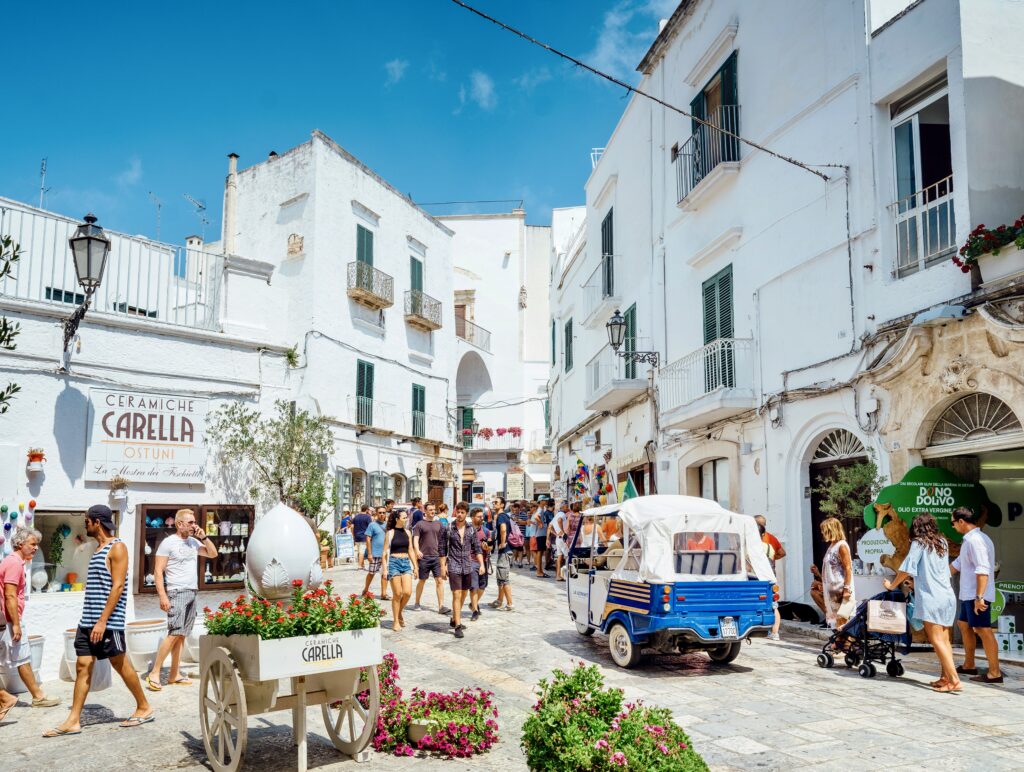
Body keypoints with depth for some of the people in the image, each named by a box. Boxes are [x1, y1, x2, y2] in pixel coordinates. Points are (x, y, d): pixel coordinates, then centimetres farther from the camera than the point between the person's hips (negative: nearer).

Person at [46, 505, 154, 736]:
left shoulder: (117, 547, -11)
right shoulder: (98, 548, 15)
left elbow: (117, 587, -18)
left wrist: (103, 621, -22)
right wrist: (92, 620, 18)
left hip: (108, 621, -8)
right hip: (88, 620, 8)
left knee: (121, 665, 2)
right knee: (82, 666, 5)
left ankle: (144, 708, 15)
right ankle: (73, 721, 8)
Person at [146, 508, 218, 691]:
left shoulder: (193, 542, 13)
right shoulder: (168, 542, -6)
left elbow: (213, 554, 20)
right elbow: (158, 571, -9)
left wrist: (204, 537, 6)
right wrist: (163, 596, -17)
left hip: (192, 593, 7)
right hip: (177, 593, -7)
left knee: (182, 635, 6)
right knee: (174, 633, -14)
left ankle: (174, 675, 10)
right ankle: (154, 673, -8)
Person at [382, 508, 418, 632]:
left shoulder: (407, 532, 10)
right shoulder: (390, 533, -3)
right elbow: (385, 552, -3)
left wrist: (415, 566, 12)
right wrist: (384, 569, -8)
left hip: (406, 562, 4)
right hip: (394, 562, -4)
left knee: (408, 592, -7)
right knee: (397, 594, -3)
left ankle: (399, 613, 20)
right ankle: (396, 622, 10)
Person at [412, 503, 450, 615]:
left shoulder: (438, 524, 11)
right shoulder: (420, 524, 1)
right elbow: (415, 539, -5)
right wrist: (417, 550, -22)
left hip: (437, 556, 3)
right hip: (424, 557, -3)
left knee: (439, 580, -5)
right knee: (422, 581, 8)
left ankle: (441, 606, -6)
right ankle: (417, 603, 25)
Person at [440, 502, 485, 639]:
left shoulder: (471, 529, 4)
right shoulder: (448, 529, -4)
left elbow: (477, 548, 7)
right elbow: (443, 549, 0)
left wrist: (481, 564, -2)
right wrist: (443, 566, -4)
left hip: (468, 567, 4)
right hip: (454, 567, -4)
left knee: (463, 595, 13)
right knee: (457, 595, -9)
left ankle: (454, 619, 31)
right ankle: (457, 626, -7)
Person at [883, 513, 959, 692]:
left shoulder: (919, 543, -2)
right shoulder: (942, 543, 16)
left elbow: (907, 568, -5)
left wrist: (892, 585, 10)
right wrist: (916, 581, 40)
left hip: (931, 597, -7)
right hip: (948, 596, 7)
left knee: (937, 640, -8)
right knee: (944, 640, 10)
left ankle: (954, 680, -15)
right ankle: (945, 676, 9)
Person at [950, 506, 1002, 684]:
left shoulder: (975, 540, -18)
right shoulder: (969, 540, 15)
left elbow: (982, 570, -25)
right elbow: (957, 564, 25)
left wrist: (979, 597, -28)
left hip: (977, 596, -11)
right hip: (968, 594, 11)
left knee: (983, 630, -8)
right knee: (966, 625, 20)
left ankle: (994, 673, -4)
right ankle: (968, 665, 31)